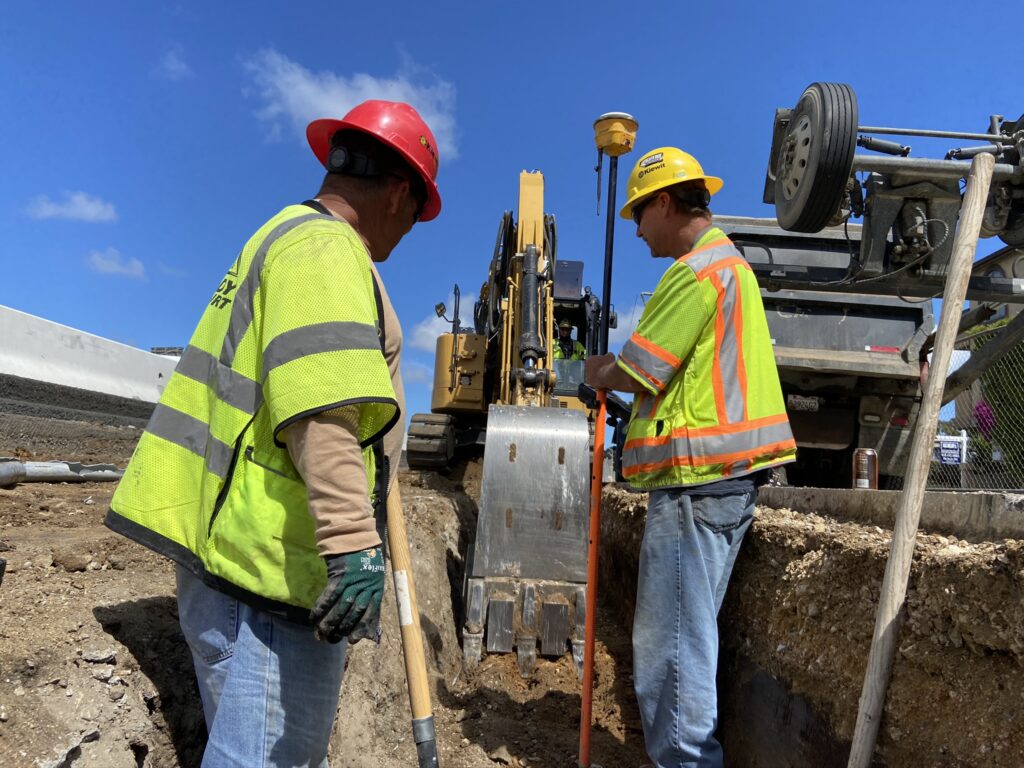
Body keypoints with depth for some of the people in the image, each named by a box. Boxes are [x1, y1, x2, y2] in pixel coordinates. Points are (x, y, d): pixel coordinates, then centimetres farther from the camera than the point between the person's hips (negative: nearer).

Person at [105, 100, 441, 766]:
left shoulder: (283, 236, 21)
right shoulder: (327, 250, -13)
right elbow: (323, 408, -28)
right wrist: (353, 542, -31)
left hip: (232, 559, 11)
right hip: (272, 568, -11)